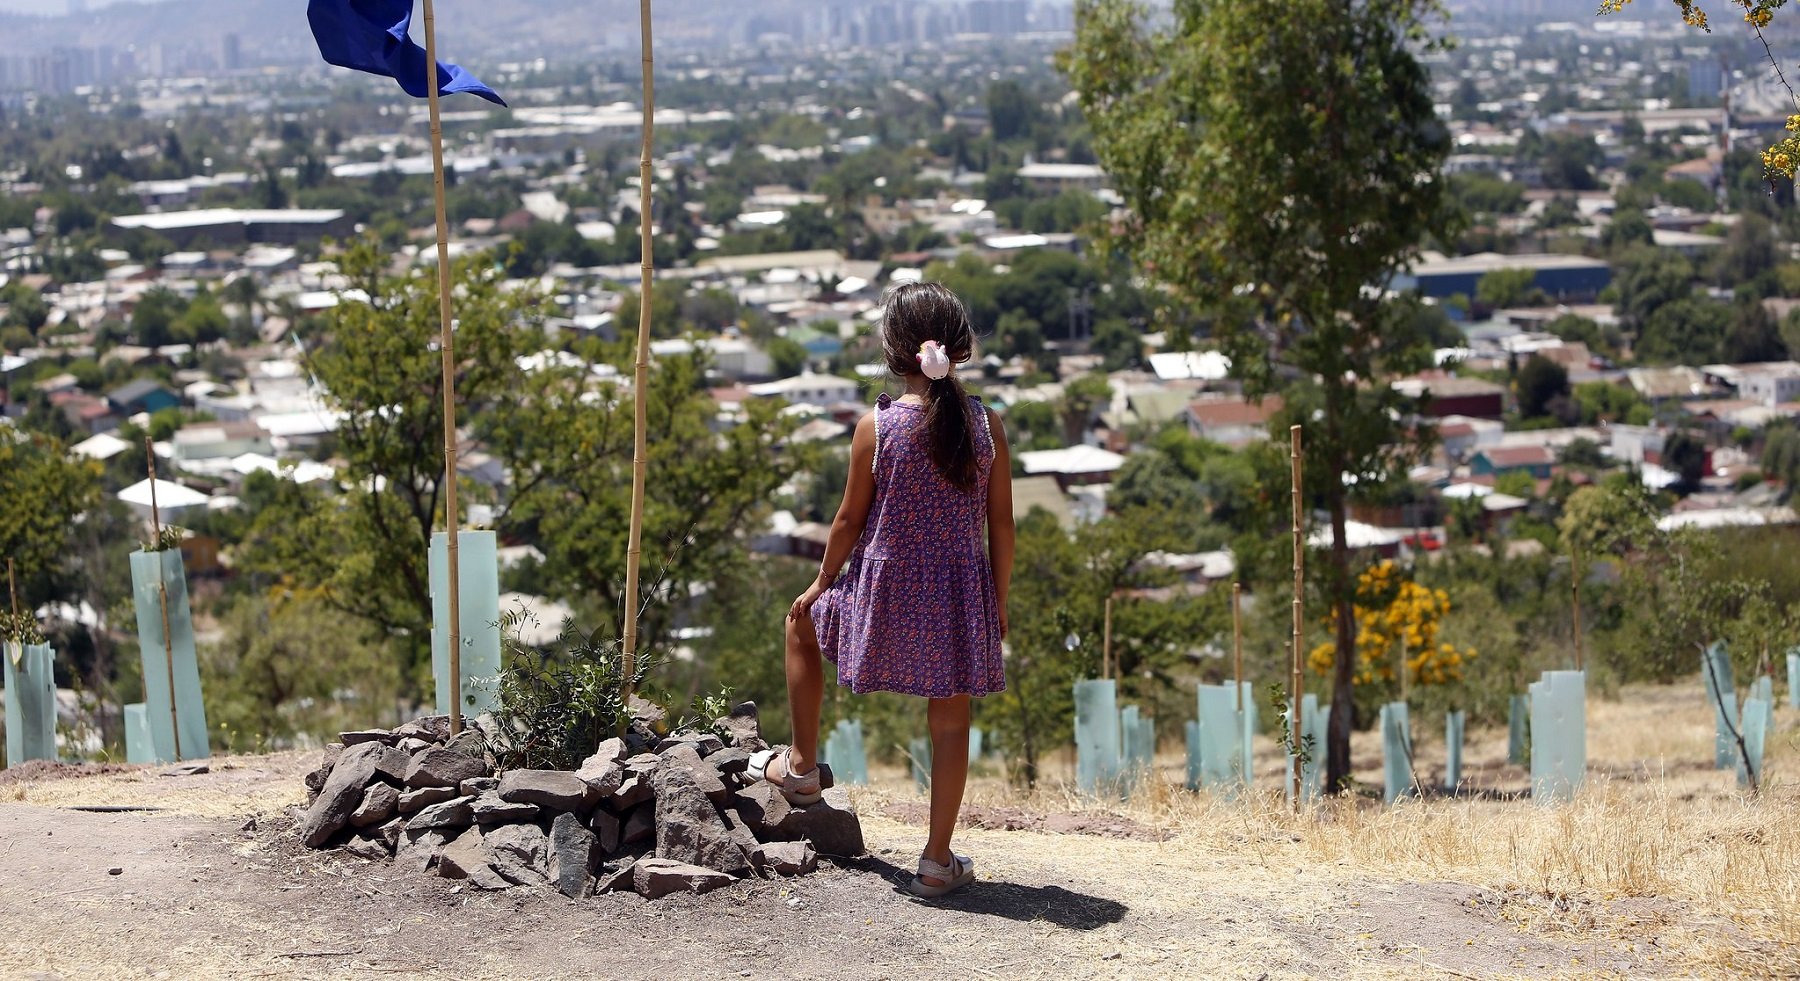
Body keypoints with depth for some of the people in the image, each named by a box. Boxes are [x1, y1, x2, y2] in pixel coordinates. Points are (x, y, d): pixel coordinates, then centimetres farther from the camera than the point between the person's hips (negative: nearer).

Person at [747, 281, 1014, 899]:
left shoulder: (876, 427, -11)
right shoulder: (986, 425, -5)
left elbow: (850, 520, -5)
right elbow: (1001, 524, -1)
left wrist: (822, 582, 11)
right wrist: (998, 604, 10)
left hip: (885, 585, -1)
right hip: (962, 594, 2)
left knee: (803, 622, 28)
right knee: (950, 722, 11)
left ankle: (802, 767, 37)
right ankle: (938, 860, 14)